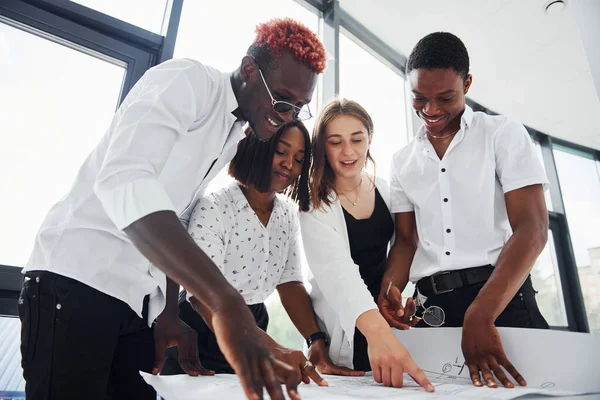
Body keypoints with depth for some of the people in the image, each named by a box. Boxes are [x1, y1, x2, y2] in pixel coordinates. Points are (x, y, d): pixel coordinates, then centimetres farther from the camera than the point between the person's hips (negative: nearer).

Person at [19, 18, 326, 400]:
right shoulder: (186, 80, -14)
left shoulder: (236, 136, 11)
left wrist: (169, 313, 8)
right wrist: (226, 302, -42)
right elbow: (124, 180, -32)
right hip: (80, 276, -7)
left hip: (142, 298, 8)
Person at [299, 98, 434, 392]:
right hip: (343, 327, -4)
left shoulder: (386, 190, -3)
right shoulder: (314, 204, -18)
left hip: (386, 313, 5)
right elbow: (335, 269, -34)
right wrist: (376, 329, -48)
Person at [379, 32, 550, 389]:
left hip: (502, 297, -2)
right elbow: (407, 240, 11)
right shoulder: (403, 161, 13)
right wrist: (389, 292, -11)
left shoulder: (503, 134, 2)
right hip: (430, 307, 3)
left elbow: (532, 229, -10)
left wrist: (480, 316, -22)